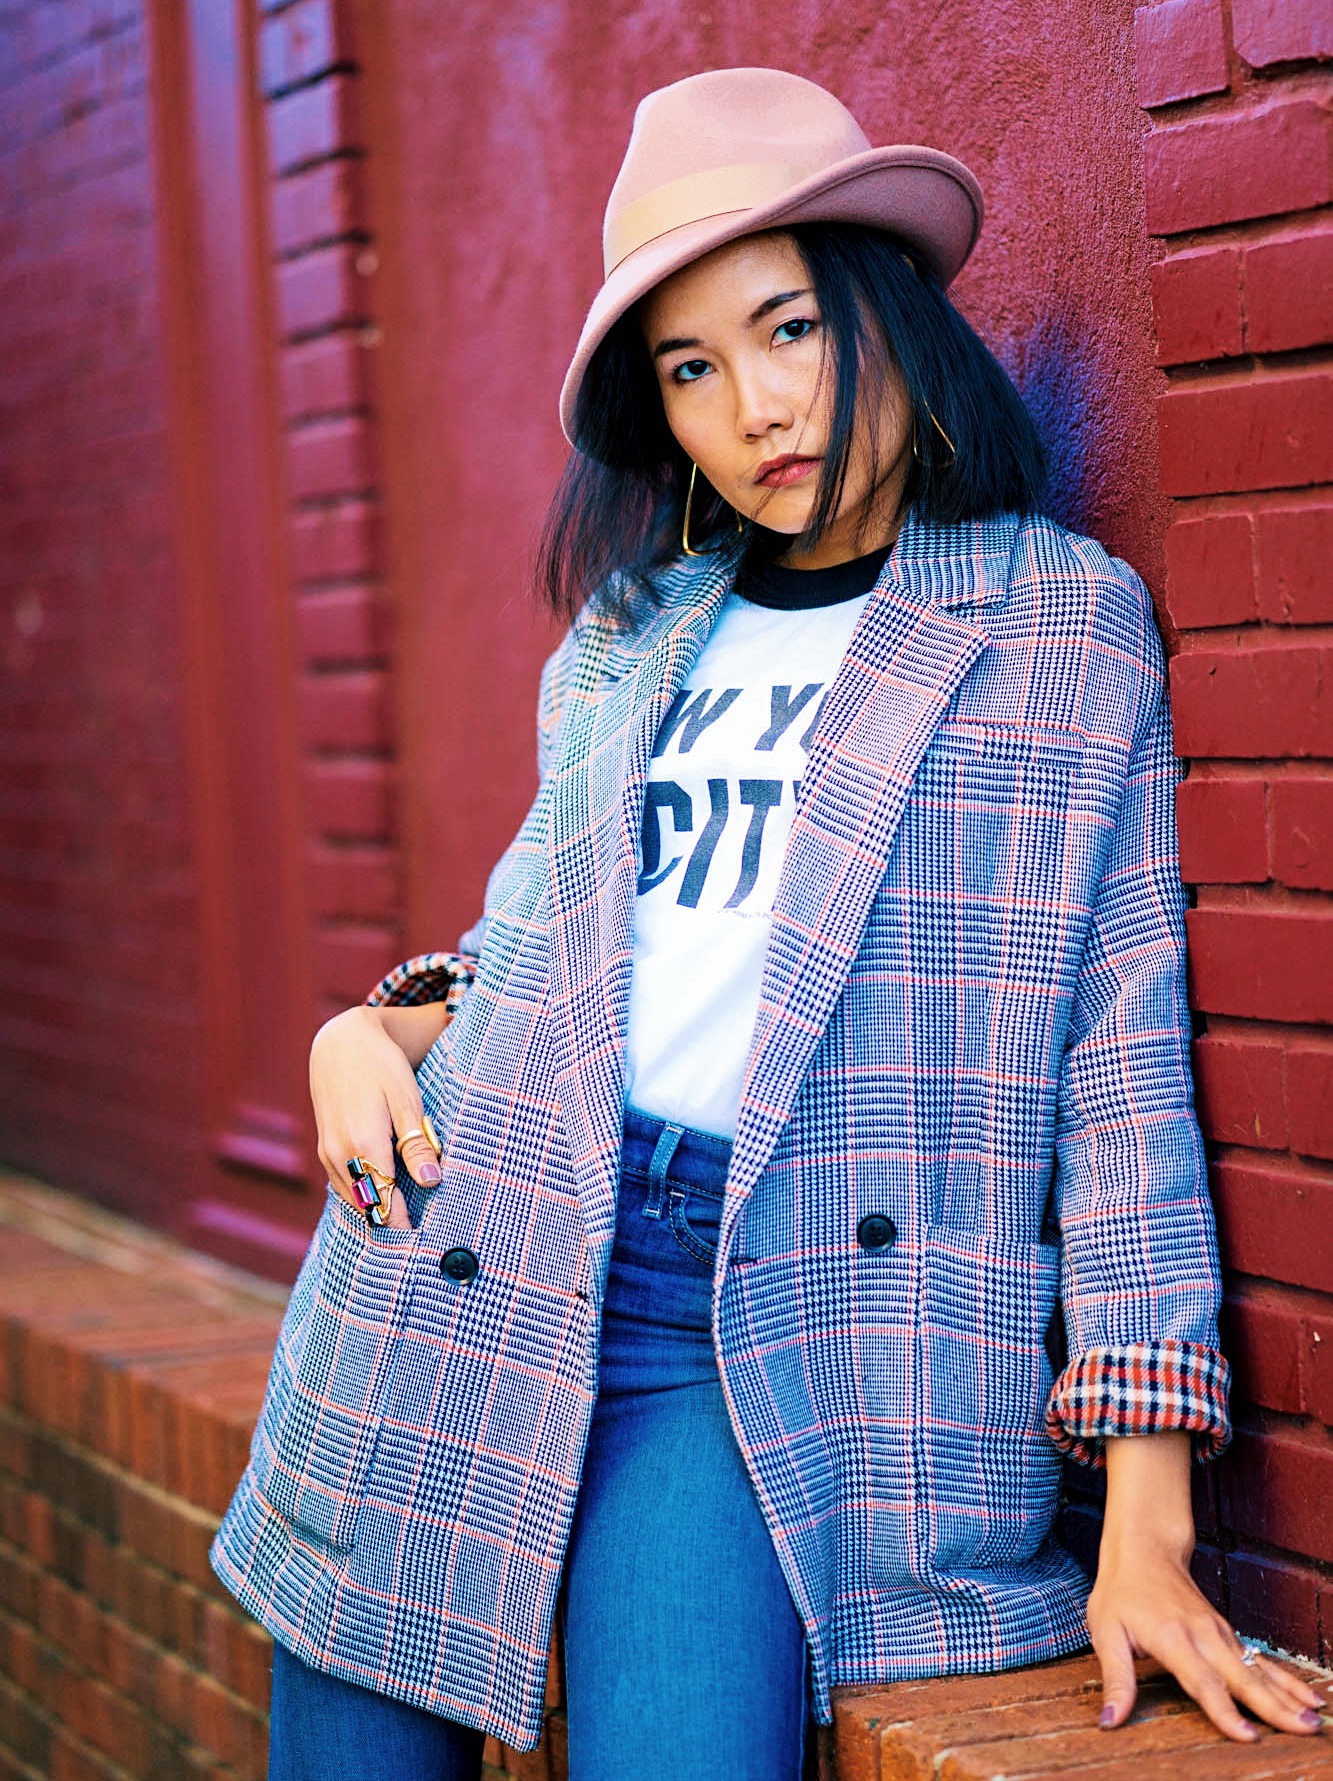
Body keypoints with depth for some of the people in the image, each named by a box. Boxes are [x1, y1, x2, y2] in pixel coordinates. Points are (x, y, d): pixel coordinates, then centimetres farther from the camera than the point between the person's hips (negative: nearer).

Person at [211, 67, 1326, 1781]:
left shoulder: (1065, 627, 4)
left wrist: (1146, 1523, -9)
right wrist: (372, 1030, 3)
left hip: (771, 1325, -4)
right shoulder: (620, 643, 16)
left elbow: (1125, 1057, -2)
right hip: (462, 1290, 4)